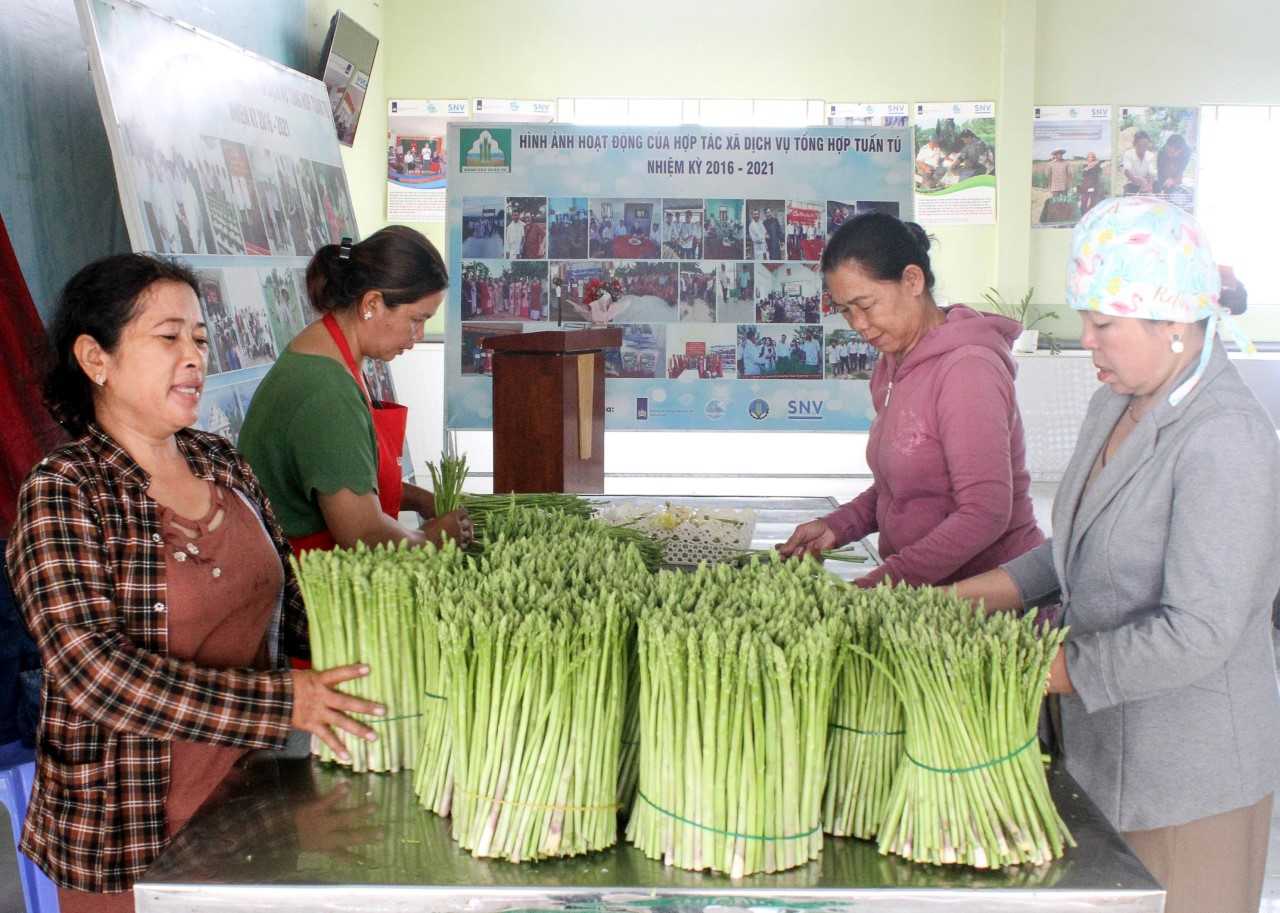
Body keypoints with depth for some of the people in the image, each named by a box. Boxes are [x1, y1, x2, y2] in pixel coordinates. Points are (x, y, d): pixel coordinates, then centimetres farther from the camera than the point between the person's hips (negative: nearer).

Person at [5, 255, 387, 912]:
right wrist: (282, 701, -27)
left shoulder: (221, 462, 3)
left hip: (254, 802, 6)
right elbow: (98, 676, -25)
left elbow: (287, 599, 11)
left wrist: (348, 685, -4)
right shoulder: (62, 493, -15)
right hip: (133, 834, -5)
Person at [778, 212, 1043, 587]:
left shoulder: (967, 367, -15)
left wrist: (875, 584, -22)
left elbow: (985, 514, -20)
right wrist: (837, 526, 2)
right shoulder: (893, 365, 11)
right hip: (925, 592, 7)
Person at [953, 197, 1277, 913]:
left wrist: (1051, 671, -23)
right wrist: (993, 590, 3)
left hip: (1190, 773, -8)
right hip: (1106, 747, 8)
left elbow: (1199, 633, -27)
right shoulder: (1116, 406, 5)